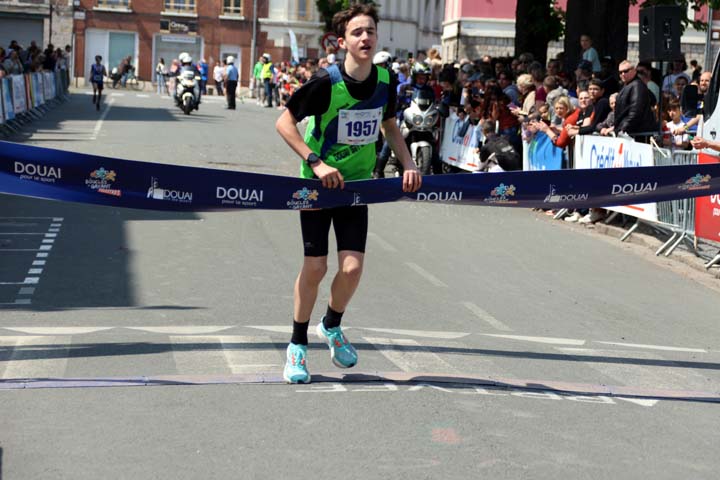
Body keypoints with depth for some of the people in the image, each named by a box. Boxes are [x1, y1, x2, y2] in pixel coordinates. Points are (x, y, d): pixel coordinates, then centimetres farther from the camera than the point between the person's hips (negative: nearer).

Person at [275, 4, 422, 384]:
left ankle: (331, 326, 24)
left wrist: (408, 163, 1)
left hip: (357, 183, 3)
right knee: (315, 266, -5)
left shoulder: (385, 81, -4)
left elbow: (389, 125, 14)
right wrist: (315, 162, -21)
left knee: (353, 267, -7)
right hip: (318, 182, -3)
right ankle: (297, 345, 16)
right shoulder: (326, 82, -20)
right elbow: (284, 123, -13)